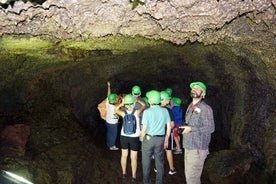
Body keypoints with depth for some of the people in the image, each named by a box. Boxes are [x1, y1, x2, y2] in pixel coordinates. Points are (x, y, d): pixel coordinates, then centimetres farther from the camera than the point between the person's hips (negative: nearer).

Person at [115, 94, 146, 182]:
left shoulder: (123, 113, -12)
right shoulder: (137, 112, -16)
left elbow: (116, 109, 10)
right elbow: (144, 105, 2)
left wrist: (121, 103, 4)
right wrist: (137, 99, 6)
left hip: (124, 136, 2)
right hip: (134, 137, -2)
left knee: (124, 155, 18)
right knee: (133, 158, 7)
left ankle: (124, 173, 32)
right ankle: (134, 177, 14)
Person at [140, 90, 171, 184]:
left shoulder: (147, 111, -13)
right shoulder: (165, 111, -2)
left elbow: (144, 128, -13)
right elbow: (169, 127, 2)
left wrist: (141, 137, 6)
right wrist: (166, 140, 13)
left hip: (148, 138, -3)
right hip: (160, 139, 3)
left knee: (146, 162, 12)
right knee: (160, 163, 14)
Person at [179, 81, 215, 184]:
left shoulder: (205, 108, -10)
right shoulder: (190, 107, 14)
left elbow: (210, 128, -15)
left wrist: (191, 129, -16)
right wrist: (183, 127, 6)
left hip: (198, 148, -8)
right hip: (188, 147, 8)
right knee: (188, 175, 13)